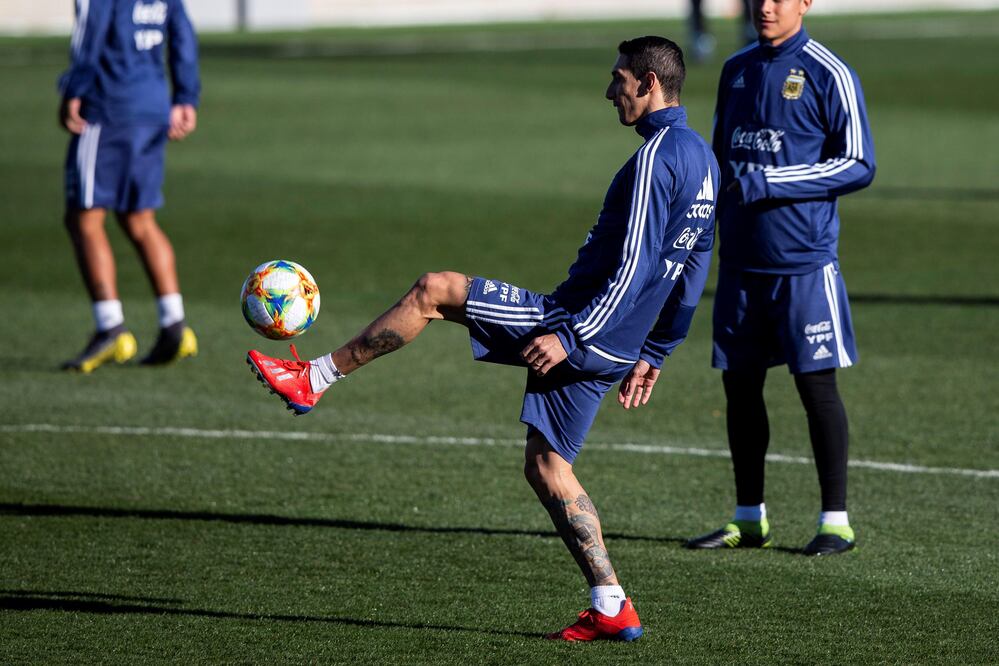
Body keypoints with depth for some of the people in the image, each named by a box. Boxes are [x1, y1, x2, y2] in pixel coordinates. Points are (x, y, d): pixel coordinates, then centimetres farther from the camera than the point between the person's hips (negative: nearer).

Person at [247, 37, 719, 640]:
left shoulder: (657, 156, -17)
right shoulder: (702, 158, 14)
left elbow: (633, 267, -23)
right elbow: (692, 274, 21)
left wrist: (570, 335, -23)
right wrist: (654, 354, 26)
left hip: (581, 330, -9)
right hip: (615, 352, 9)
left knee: (434, 291, -3)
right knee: (546, 467, 14)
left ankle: (314, 378, 3)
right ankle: (611, 608, 8)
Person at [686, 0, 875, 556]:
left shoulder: (829, 75, -6)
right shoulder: (737, 71, 13)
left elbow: (858, 165, -11)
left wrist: (768, 182, -16)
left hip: (804, 260, -6)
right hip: (741, 260, 6)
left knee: (818, 385, -4)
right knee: (741, 385, 8)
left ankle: (836, 521, 3)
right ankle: (750, 520, 18)